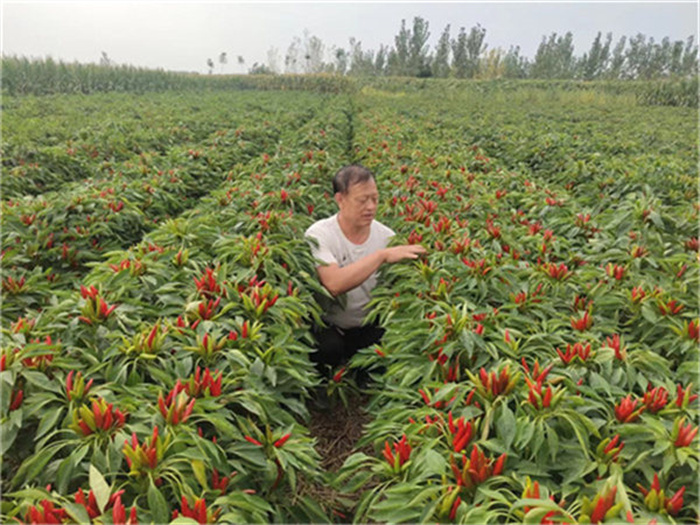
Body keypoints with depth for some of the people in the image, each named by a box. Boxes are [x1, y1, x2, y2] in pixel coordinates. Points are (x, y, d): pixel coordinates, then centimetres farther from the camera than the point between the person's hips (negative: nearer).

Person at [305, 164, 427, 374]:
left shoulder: (386, 236, -2)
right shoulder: (319, 235, -16)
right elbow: (333, 284, -34)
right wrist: (382, 255, -33)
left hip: (369, 326, 4)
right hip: (327, 327, -3)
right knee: (330, 347, -33)